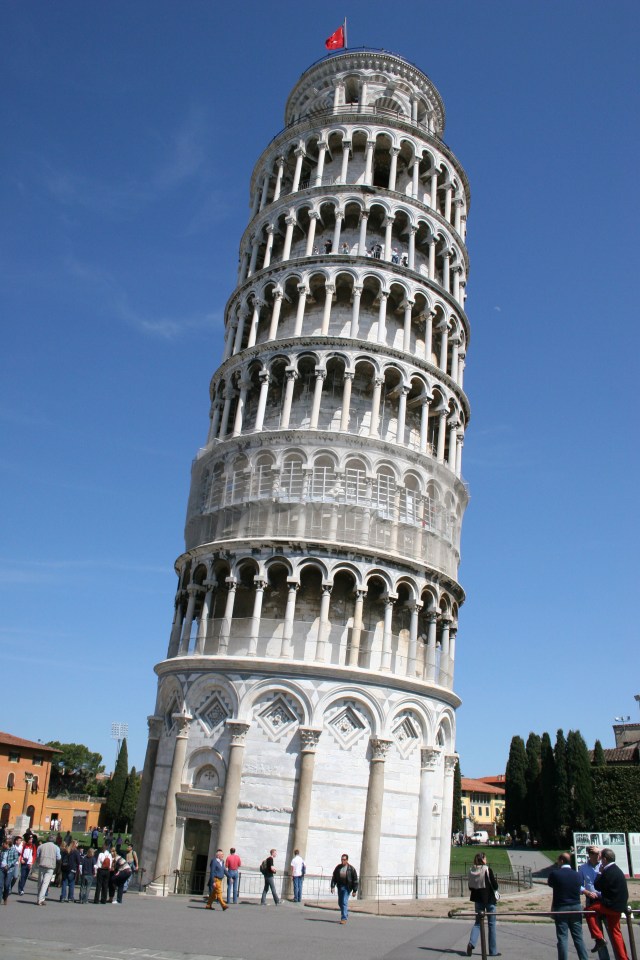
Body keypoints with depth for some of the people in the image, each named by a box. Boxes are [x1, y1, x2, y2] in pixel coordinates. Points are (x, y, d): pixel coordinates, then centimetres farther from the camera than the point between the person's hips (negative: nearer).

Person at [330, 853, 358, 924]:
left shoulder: (351, 868, -6)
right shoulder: (338, 867, 3)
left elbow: (355, 880, -4)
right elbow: (334, 877, 4)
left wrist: (354, 890, -6)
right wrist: (332, 886, -7)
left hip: (347, 887, -5)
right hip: (340, 887, 5)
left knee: (344, 902, -12)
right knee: (340, 902, 12)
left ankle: (344, 918, -6)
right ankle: (346, 914, 33)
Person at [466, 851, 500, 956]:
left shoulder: (471, 871, 0)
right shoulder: (487, 869, -14)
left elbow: (470, 887, 6)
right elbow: (495, 885, -13)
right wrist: (494, 888, 8)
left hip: (478, 899, 4)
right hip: (489, 899, -4)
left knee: (478, 922, 13)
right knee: (492, 924, 7)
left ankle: (471, 943, -10)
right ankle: (493, 951, 11)